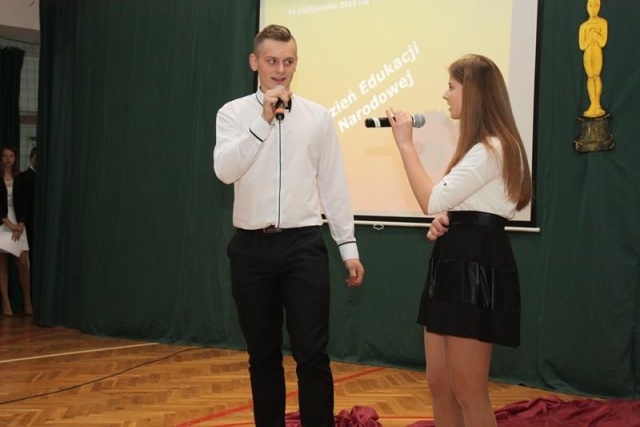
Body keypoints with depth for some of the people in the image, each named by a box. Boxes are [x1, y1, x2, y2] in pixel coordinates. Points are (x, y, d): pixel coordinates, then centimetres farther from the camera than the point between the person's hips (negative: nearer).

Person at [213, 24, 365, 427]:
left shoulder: (318, 117, 4)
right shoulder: (233, 113, 1)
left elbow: (333, 184, 6)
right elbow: (225, 170, -15)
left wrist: (349, 245, 5)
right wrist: (263, 121, -20)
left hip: (303, 245, 0)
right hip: (251, 247, 0)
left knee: (312, 354, -2)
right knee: (263, 355, 11)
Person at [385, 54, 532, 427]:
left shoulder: (492, 148, -15)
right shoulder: (481, 146, 20)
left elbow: (432, 201, -18)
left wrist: (405, 143, -11)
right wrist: (444, 223, 3)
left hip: (477, 264, -11)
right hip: (455, 259, 11)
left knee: (468, 392, -3)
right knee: (439, 383, 13)